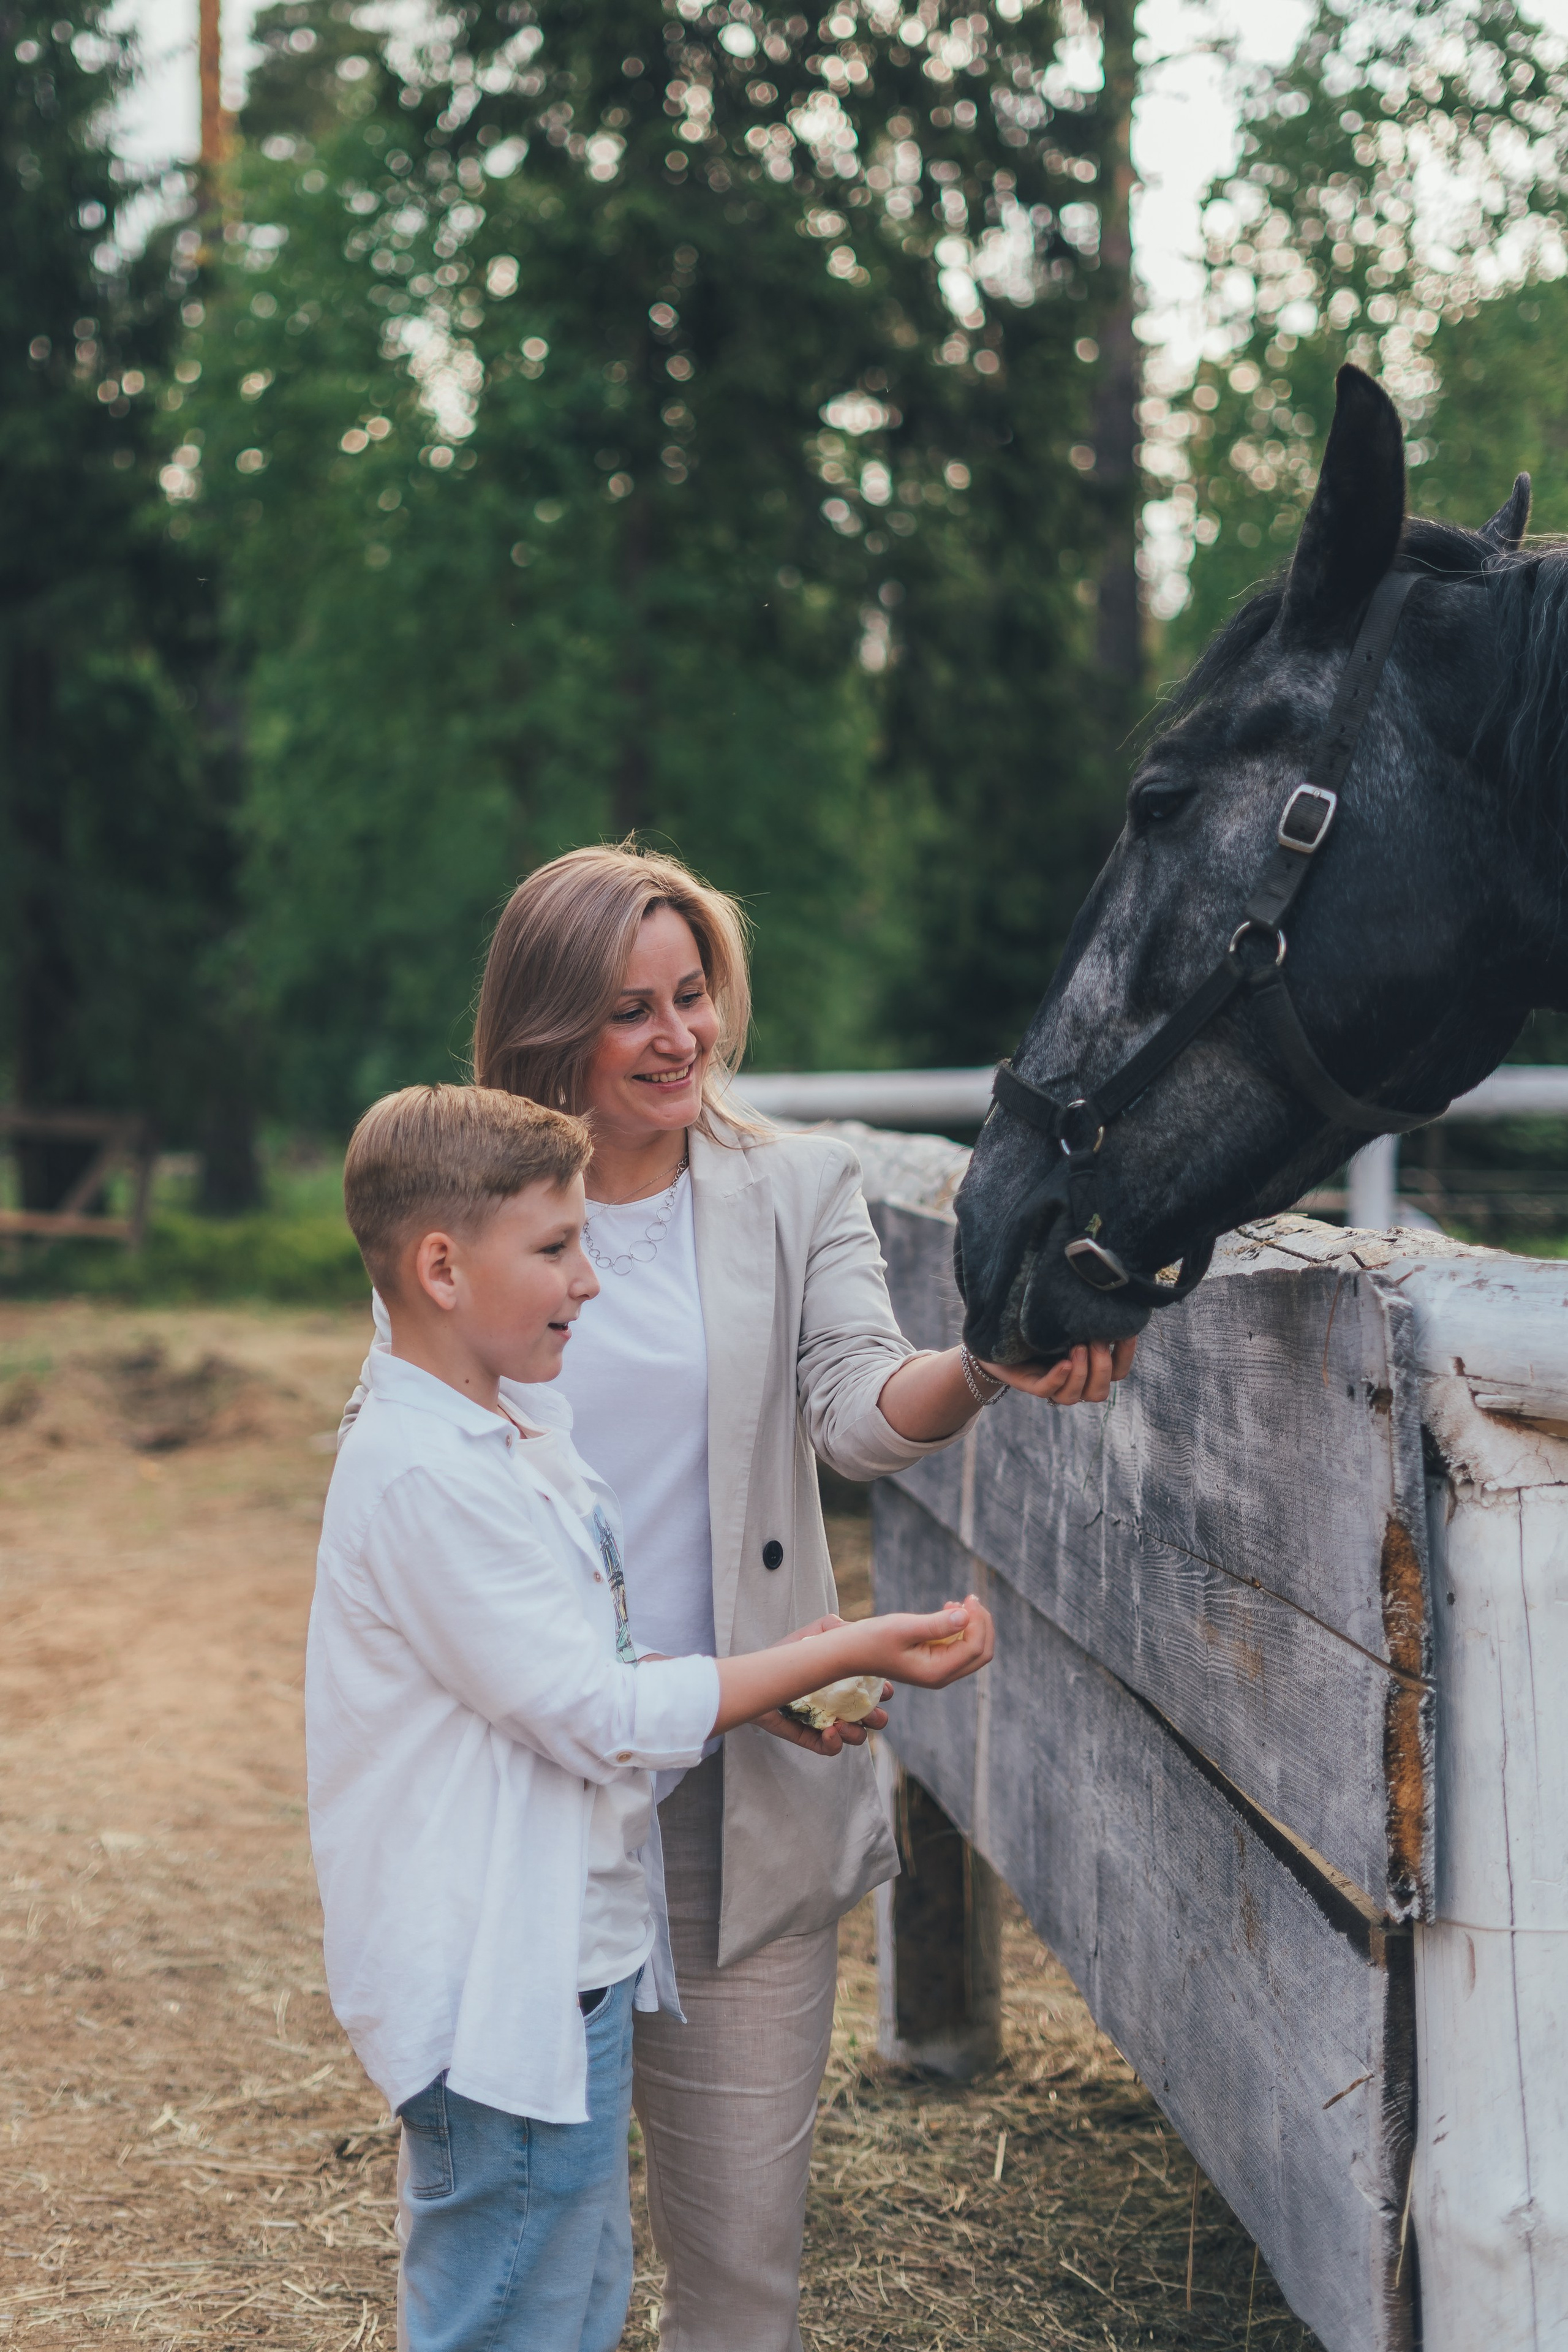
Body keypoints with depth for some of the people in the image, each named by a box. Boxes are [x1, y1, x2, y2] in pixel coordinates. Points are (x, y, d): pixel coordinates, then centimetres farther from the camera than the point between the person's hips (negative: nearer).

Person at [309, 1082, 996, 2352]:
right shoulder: (420, 1474, -23)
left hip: (575, 1956, 10)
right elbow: (600, 1717, -21)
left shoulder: (526, 1427, 9)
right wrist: (848, 1653, -17)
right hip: (500, 1991, -10)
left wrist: (780, 1685, 2)